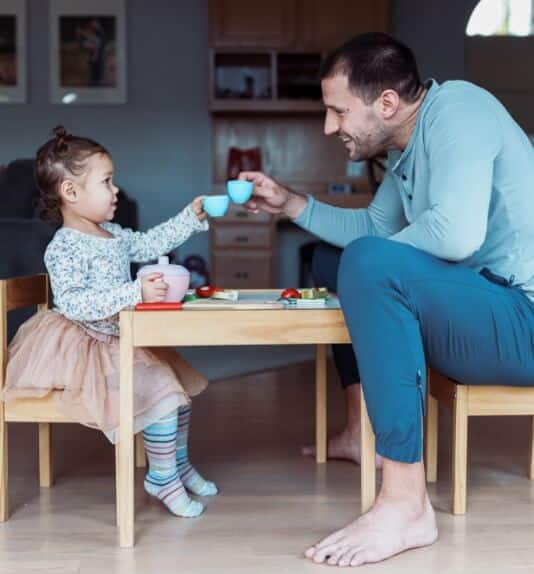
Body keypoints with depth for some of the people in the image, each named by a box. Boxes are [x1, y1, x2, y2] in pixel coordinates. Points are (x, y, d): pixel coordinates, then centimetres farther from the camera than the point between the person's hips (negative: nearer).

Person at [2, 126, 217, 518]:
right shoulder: (64, 249, -20)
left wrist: (191, 217, 21)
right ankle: (162, 478, -3)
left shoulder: (114, 235, 9)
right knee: (161, 390, -20)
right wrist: (135, 293, -37)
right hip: (87, 348, -10)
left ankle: (179, 462, 32)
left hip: (121, 342, 10)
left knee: (179, 383, 14)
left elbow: (151, 243, 24)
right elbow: (73, 303, -31)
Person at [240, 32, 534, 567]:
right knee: (337, 263, 21)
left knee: (371, 265, -32)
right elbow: (372, 227, 26)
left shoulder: (456, 109, -16)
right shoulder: (408, 144, 11)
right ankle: (362, 432, 19)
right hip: (481, 306, 10)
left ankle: (406, 503, -28)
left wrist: (384, 259, -13)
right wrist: (289, 203, 17)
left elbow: (457, 234, -31)